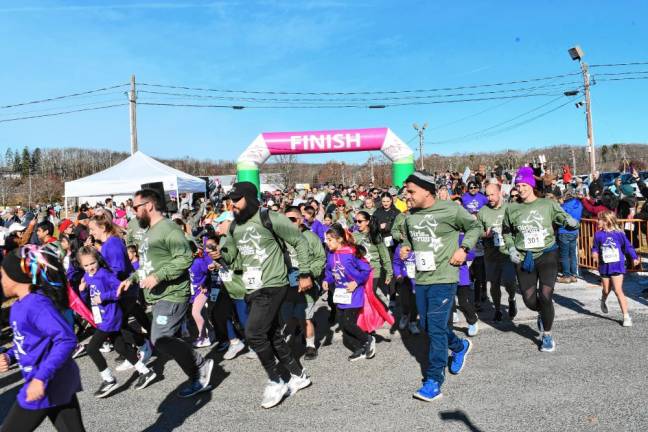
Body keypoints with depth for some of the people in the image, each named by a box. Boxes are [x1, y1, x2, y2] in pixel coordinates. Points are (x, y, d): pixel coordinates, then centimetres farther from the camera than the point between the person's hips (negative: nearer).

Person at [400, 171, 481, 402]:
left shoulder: (450, 210, -11)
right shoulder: (410, 216, 6)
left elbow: (474, 227, 4)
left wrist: (464, 248, -8)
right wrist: (405, 247, 5)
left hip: (443, 279, -7)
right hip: (421, 279, 7)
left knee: (436, 328, -10)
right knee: (426, 325, 15)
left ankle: (434, 380, 0)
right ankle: (459, 346, 43)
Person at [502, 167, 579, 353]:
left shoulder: (548, 204, -1)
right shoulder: (512, 209, 3)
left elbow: (565, 220, 2)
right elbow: (506, 231, 15)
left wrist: (571, 222, -21)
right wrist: (511, 248, 0)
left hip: (547, 254, -2)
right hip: (524, 258, 2)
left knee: (545, 295, -12)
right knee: (529, 300, 2)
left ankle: (547, 335, 11)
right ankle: (543, 313, 40)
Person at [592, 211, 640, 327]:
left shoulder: (619, 233, -7)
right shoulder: (598, 234, -1)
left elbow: (627, 246, 3)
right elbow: (595, 247, 7)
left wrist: (634, 257, 5)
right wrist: (594, 254, -13)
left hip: (617, 266, -3)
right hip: (604, 266, 3)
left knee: (618, 290, -8)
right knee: (606, 290, 13)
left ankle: (626, 316, 1)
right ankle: (603, 302, 48)